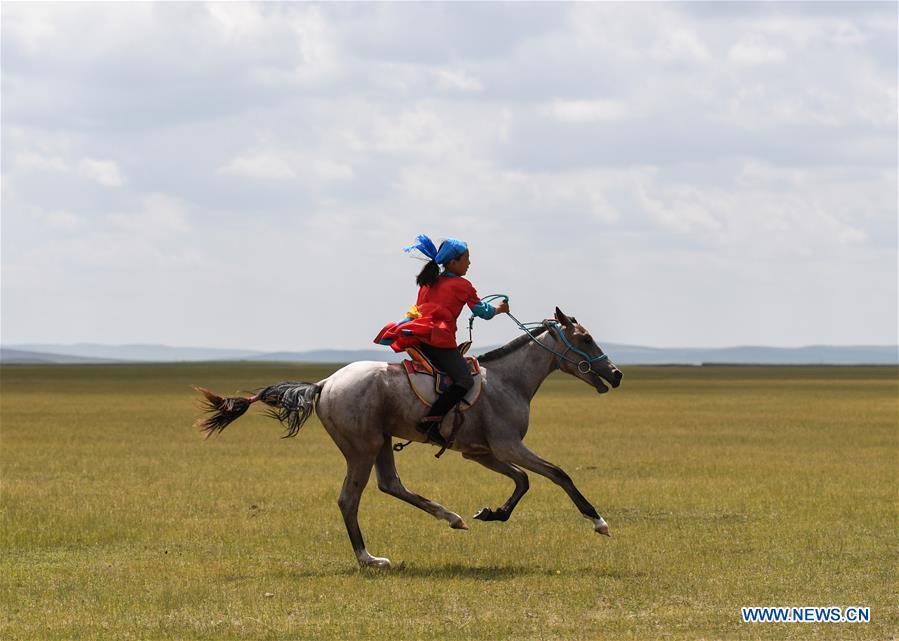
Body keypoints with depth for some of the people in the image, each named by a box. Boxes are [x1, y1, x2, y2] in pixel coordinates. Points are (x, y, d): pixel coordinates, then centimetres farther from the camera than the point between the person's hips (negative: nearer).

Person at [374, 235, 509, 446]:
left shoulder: (427, 283, 21)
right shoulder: (462, 285, 1)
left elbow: (415, 311, 25)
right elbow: (482, 311, 8)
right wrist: (499, 309, 28)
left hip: (419, 340, 8)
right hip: (440, 340, -8)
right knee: (465, 380, -18)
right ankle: (430, 421, -31)